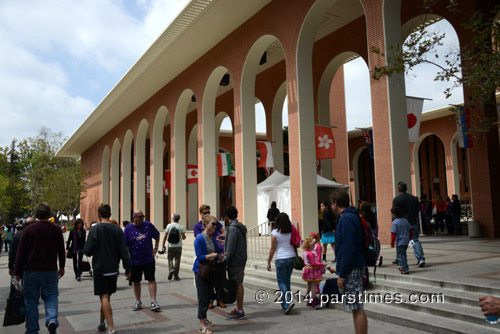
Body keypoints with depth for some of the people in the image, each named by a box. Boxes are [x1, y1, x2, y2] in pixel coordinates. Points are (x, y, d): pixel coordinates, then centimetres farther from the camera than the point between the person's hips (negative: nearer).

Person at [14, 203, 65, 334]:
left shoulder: (28, 230, -5)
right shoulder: (56, 230, 0)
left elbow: (21, 253, -5)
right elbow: (61, 251, 8)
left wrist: (17, 272, 2)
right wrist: (62, 267, 22)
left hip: (31, 271, -1)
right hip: (51, 271, 1)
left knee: (31, 300, 10)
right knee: (51, 296, 12)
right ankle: (52, 319, -12)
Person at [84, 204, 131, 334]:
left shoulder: (95, 229, -10)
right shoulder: (117, 229, 1)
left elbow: (88, 251, -11)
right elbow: (123, 251, 0)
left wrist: (85, 247, 12)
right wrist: (127, 268, 4)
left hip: (100, 268, -4)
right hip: (113, 268, 4)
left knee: (104, 297, -3)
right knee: (106, 296, 18)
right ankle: (102, 323, 31)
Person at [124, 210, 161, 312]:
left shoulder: (148, 225, -2)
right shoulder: (128, 229, -5)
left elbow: (157, 236, 14)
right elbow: (125, 246, -2)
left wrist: (156, 248, 4)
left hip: (149, 259, 0)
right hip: (135, 260, 0)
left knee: (151, 280, -3)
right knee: (136, 281, 11)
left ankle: (153, 302, 2)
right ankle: (138, 302, 26)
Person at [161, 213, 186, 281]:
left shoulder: (169, 226, -3)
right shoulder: (181, 227, -4)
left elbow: (165, 236, -4)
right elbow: (184, 237, -6)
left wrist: (163, 245, 5)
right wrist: (184, 236, 18)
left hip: (171, 246, 0)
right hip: (178, 246, 0)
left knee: (170, 258, 15)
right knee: (177, 260, 7)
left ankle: (171, 269, -10)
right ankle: (176, 276, 9)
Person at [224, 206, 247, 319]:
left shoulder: (232, 228, -17)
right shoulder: (241, 227, 13)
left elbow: (230, 247, -20)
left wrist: (226, 260, -14)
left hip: (235, 262, -10)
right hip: (242, 260, 10)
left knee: (237, 285, -3)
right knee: (239, 284, 15)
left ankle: (240, 311, 3)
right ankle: (238, 308, 24)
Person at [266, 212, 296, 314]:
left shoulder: (275, 232, -9)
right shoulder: (291, 231, 4)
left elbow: (272, 249, -6)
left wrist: (269, 262, 2)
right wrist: (296, 258, 17)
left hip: (281, 259, -5)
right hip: (292, 257, 5)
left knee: (281, 282, 4)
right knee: (287, 281, 14)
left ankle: (289, 301, -14)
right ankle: (285, 305, 19)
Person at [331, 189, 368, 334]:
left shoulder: (346, 219, -17)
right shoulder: (352, 217, 15)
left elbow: (348, 250, -22)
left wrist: (342, 275, -18)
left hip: (351, 269, -10)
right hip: (355, 267, 10)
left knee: (357, 308, -5)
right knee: (356, 308, 15)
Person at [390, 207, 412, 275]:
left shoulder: (394, 223, -16)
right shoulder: (405, 220, 5)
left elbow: (393, 233, -18)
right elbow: (410, 229, 12)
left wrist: (392, 242, -11)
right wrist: (409, 238, 24)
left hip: (400, 242, -7)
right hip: (406, 241, 8)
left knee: (401, 255, 0)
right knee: (403, 254, 22)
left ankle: (405, 270, -1)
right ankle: (403, 267, 32)